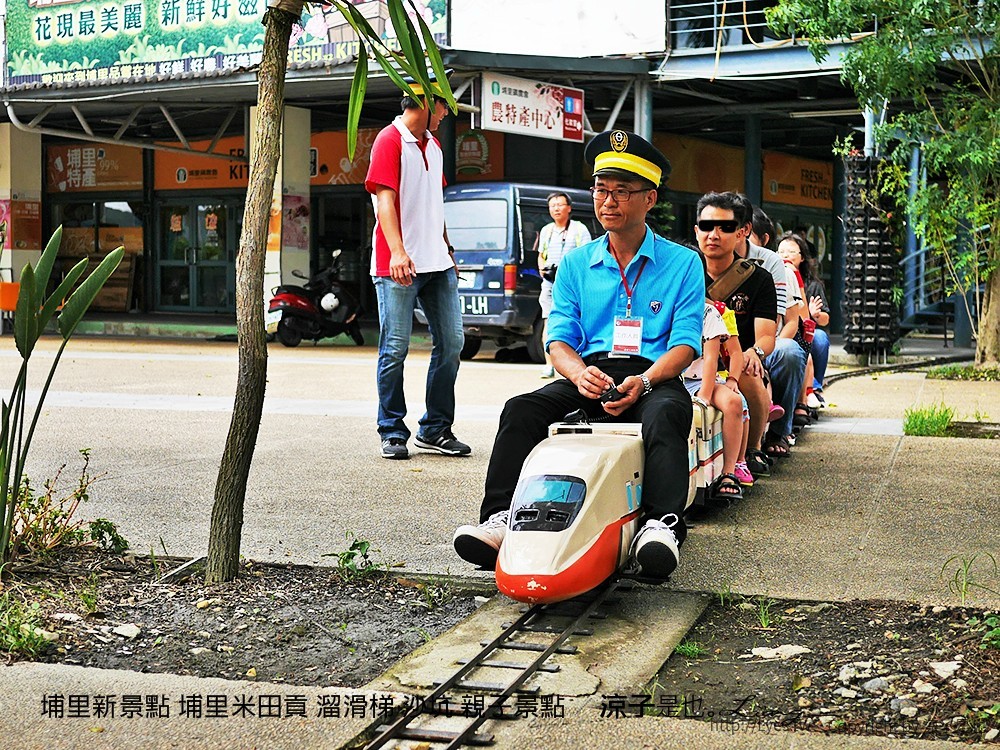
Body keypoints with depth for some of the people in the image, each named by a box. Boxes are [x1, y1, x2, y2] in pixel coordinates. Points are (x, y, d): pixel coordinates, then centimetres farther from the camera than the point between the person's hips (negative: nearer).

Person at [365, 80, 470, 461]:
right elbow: (385, 200, -17)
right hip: (398, 265, -8)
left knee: (451, 341, 6)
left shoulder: (433, 144, 19)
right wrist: (397, 252, -28)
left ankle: (436, 429, 15)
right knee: (395, 348, -4)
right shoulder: (390, 140, -6)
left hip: (437, 264, 8)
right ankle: (392, 433, 6)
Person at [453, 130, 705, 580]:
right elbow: (559, 339, 9)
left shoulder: (683, 264, 8)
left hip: (653, 377, -3)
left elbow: (686, 343, -1)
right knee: (520, 409, -24)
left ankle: (661, 524, -47)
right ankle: (500, 519, -30)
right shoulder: (576, 264, 17)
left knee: (665, 414, -38)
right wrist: (579, 373, -16)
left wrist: (644, 382, -21)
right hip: (589, 374, 3)